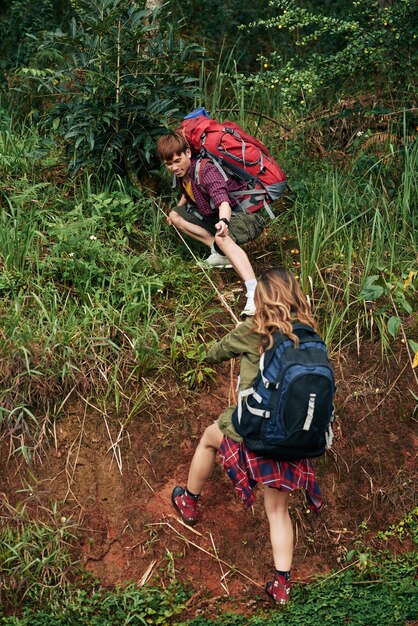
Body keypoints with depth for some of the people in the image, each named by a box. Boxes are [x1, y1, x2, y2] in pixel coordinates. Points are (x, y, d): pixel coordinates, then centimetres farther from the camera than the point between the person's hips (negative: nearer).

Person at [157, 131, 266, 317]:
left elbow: (223, 201, -45)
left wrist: (223, 221, -63)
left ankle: (254, 295, -57)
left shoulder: (205, 170, -28)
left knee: (222, 238, -42)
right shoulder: (182, 172, -1)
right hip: (217, 216, 10)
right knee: (175, 216, 10)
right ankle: (220, 252, -3)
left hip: (247, 214, -10)